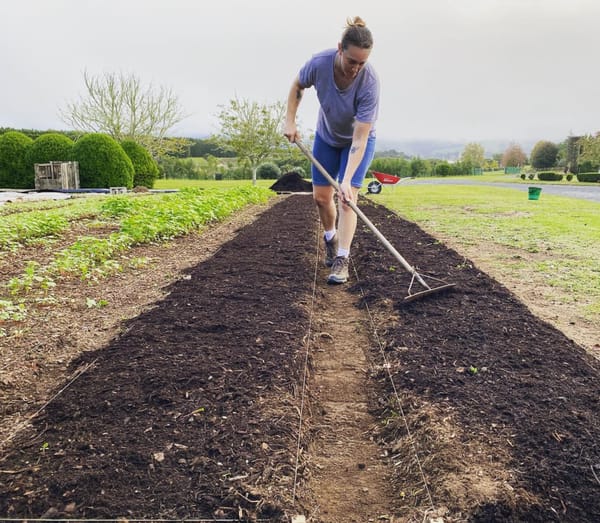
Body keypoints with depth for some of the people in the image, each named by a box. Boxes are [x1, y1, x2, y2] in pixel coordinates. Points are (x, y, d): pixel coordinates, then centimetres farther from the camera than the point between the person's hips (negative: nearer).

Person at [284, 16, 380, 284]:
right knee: (321, 196, 5)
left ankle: (342, 260, -13)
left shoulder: (369, 82, -36)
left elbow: (359, 139, -38)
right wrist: (290, 121, -10)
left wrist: (347, 180, -44)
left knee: (347, 197, -15)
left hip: (359, 141, -3)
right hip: (326, 137, 3)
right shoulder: (319, 63, -29)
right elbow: (297, 86, -3)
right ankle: (331, 237, 32)